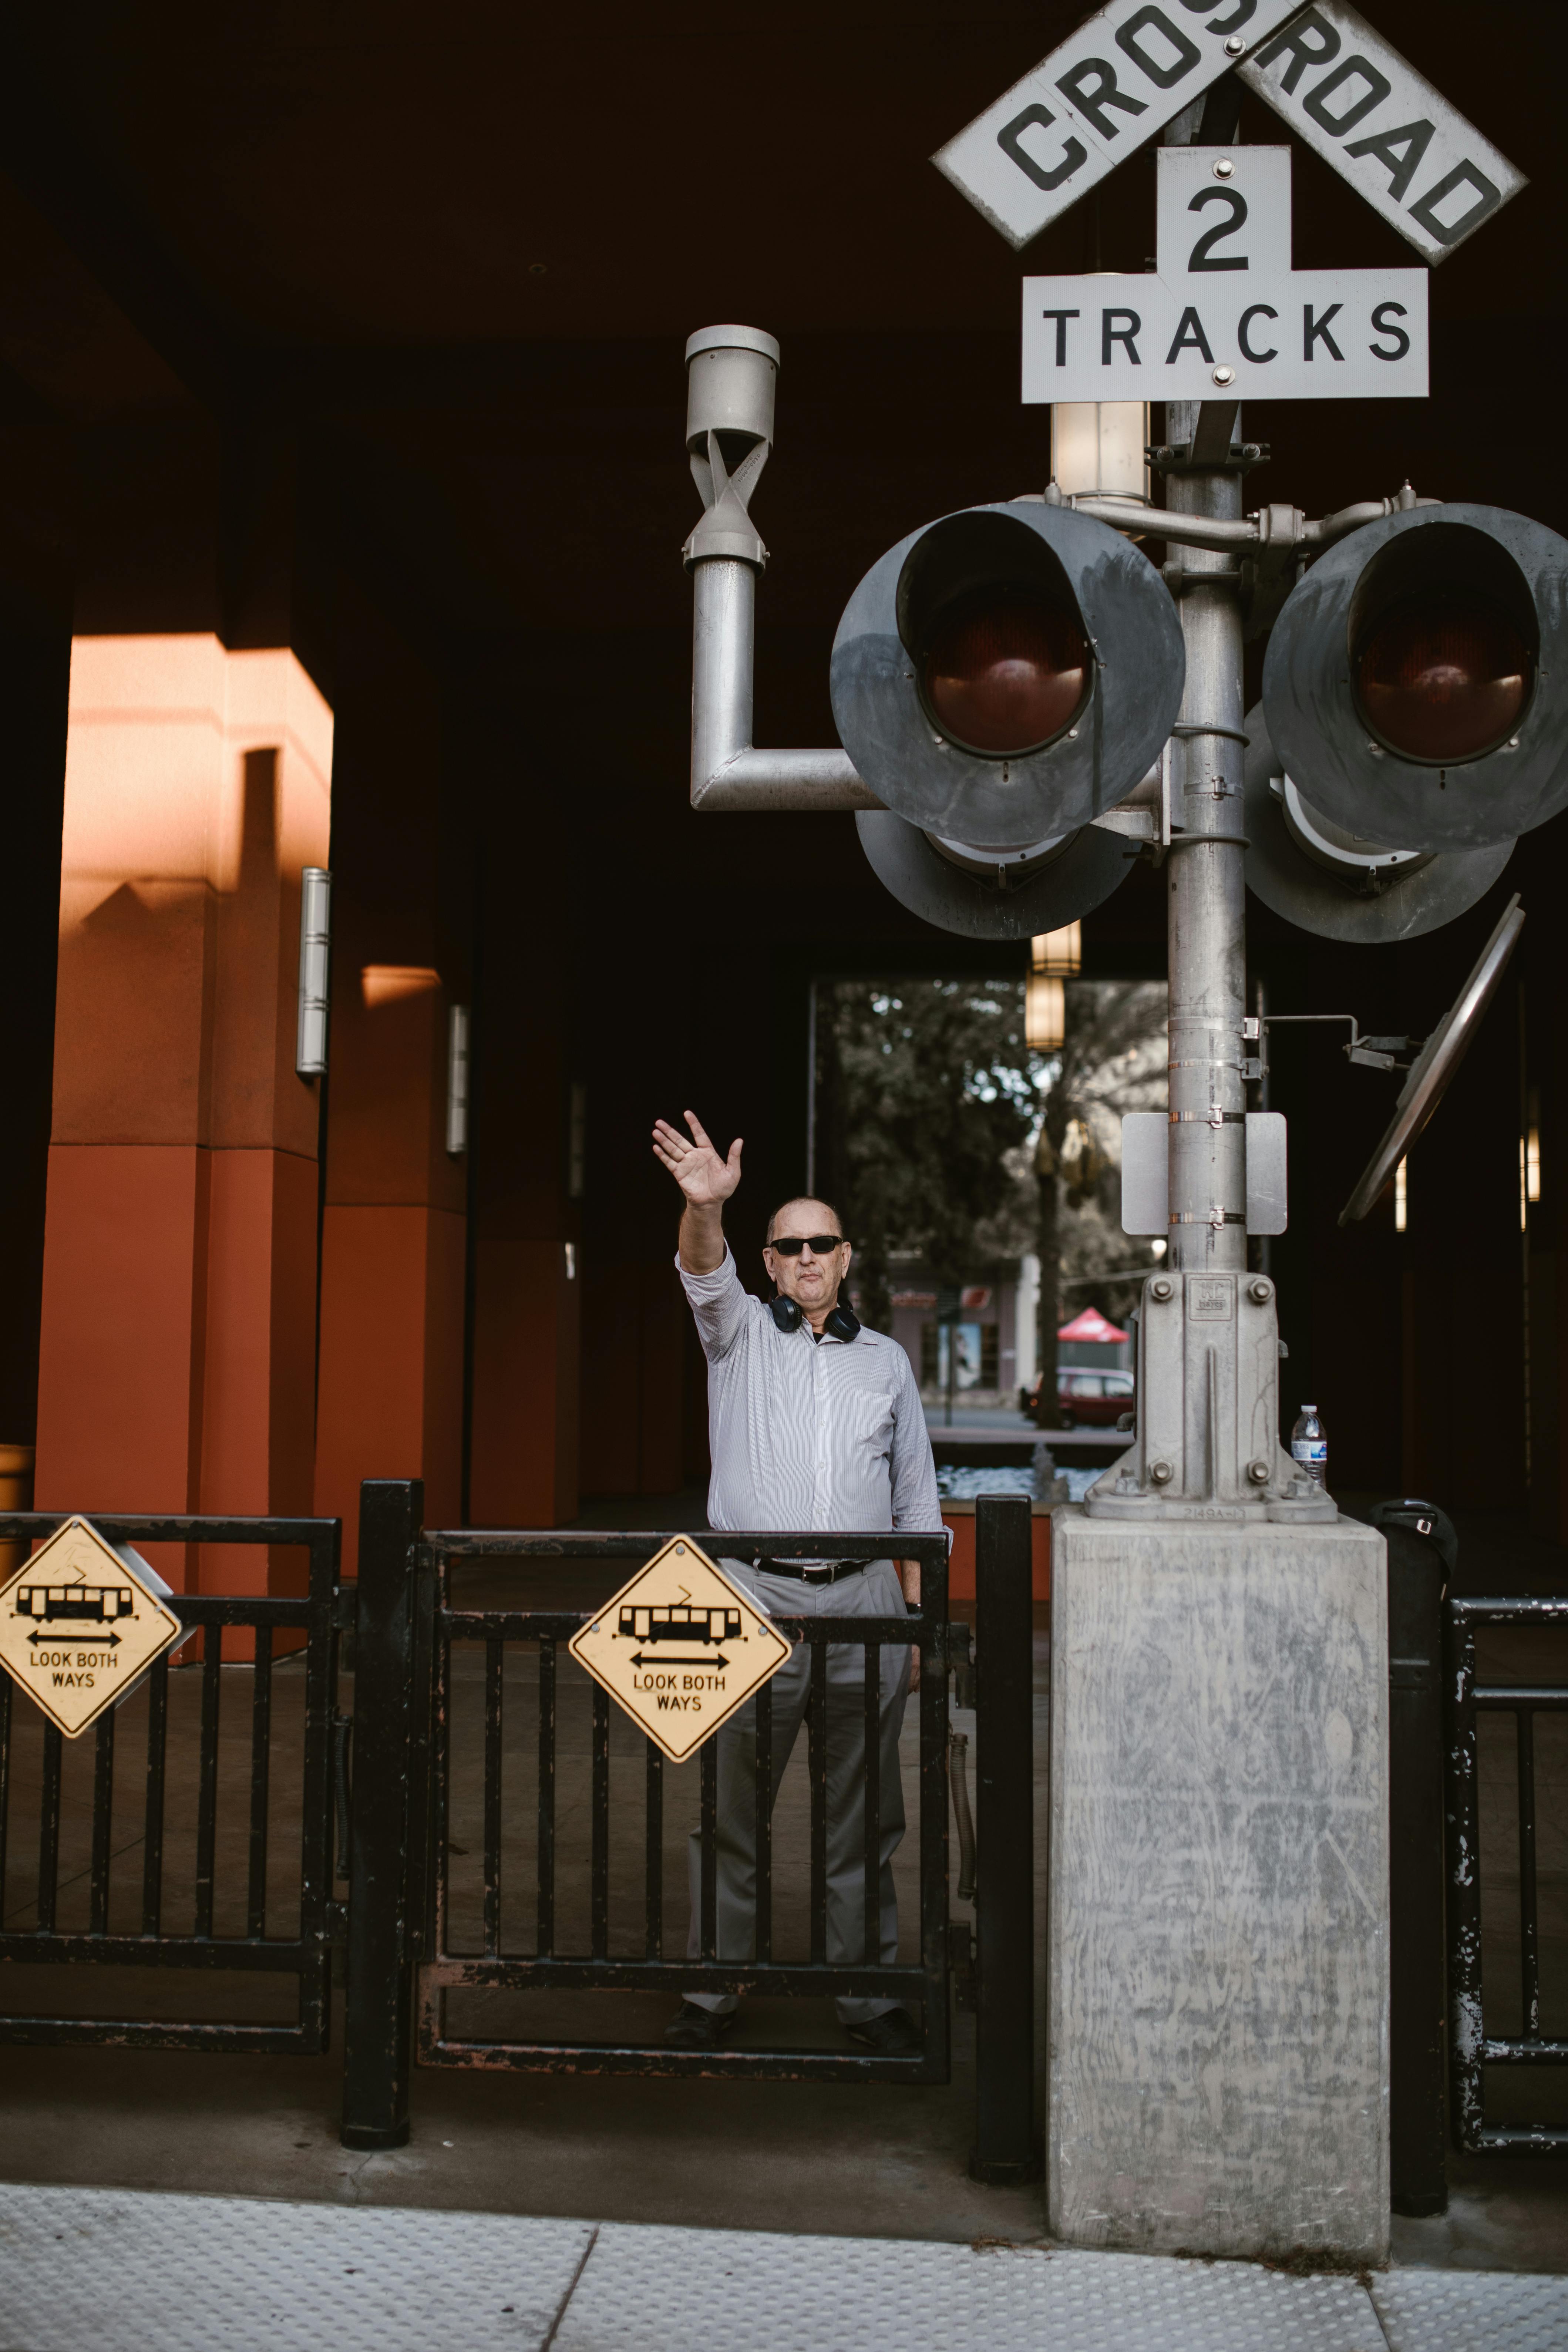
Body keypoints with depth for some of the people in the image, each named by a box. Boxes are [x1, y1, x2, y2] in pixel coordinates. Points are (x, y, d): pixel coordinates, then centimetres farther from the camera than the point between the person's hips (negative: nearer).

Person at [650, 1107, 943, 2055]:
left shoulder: (886, 1359, 13)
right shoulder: (740, 1333, 7)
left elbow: (917, 1496, 14)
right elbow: (707, 1275, -16)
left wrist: (918, 1616, 8)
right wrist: (706, 1207, -37)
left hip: (863, 1601, 2)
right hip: (754, 1601, -2)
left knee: (862, 1811, 8)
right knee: (730, 1807, 3)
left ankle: (870, 1994, 20)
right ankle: (713, 1993, 15)